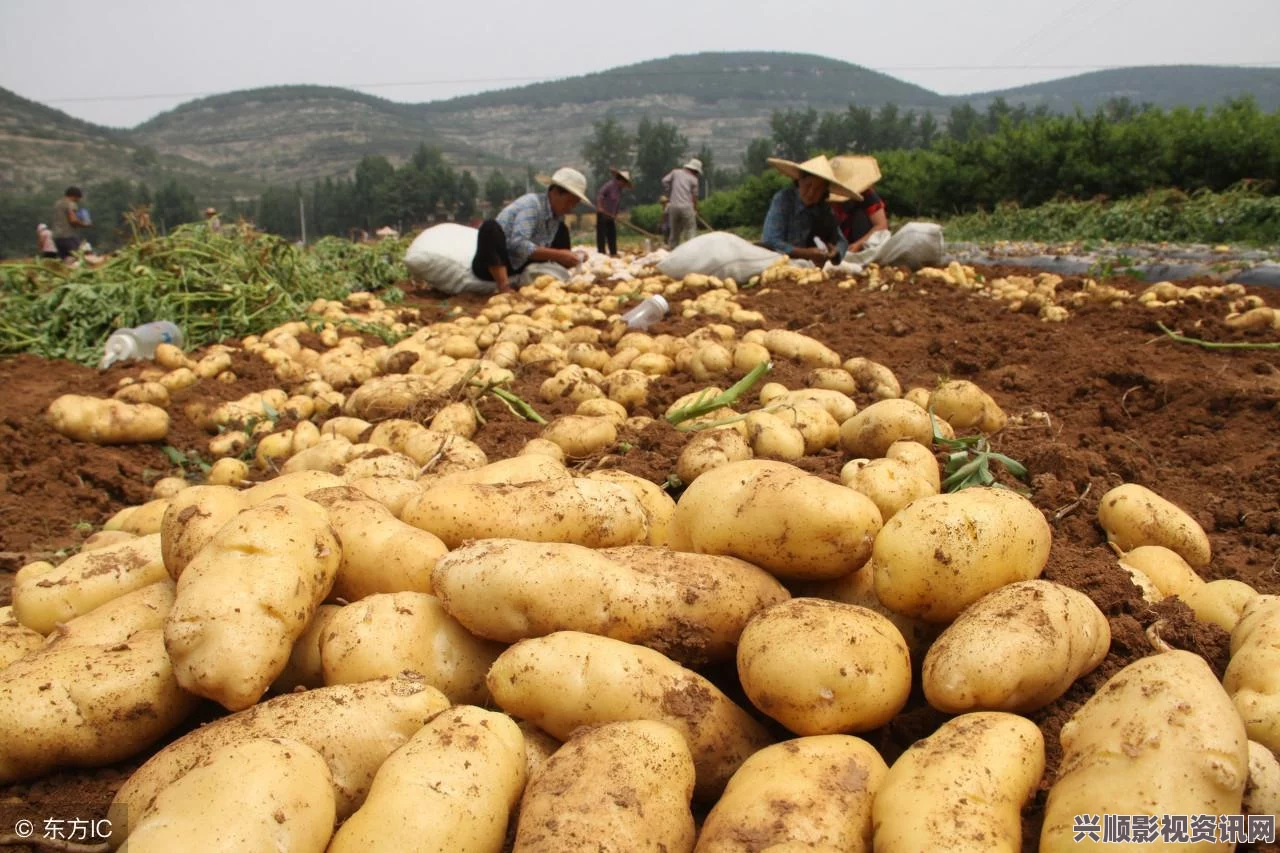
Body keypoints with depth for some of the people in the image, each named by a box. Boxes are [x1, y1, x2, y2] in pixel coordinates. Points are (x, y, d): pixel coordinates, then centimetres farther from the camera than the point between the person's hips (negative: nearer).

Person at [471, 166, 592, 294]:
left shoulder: (557, 214, 1)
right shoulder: (532, 204, -21)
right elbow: (518, 245, -33)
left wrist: (569, 257, -14)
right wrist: (557, 255, -31)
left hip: (521, 267, 7)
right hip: (494, 266, -7)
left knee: (561, 231, 5)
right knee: (490, 226, -36)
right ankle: (504, 289, -39)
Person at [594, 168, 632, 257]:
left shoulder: (619, 189, 12)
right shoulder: (610, 185, -13)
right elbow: (599, 195, -20)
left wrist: (615, 215, 12)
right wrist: (599, 207, -28)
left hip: (610, 215, 9)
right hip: (602, 214, -9)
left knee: (612, 234, 9)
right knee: (602, 234, -6)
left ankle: (613, 253, 14)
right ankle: (601, 253, -5)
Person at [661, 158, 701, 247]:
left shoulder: (675, 172, 11)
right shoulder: (693, 179, 4)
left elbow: (664, 181, 2)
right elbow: (694, 196, 6)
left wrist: (667, 195, 11)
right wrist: (695, 210, 18)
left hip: (673, 206, 4)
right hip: (686, 206, -4)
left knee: (675, 231, 12)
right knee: (690, 230, 3)